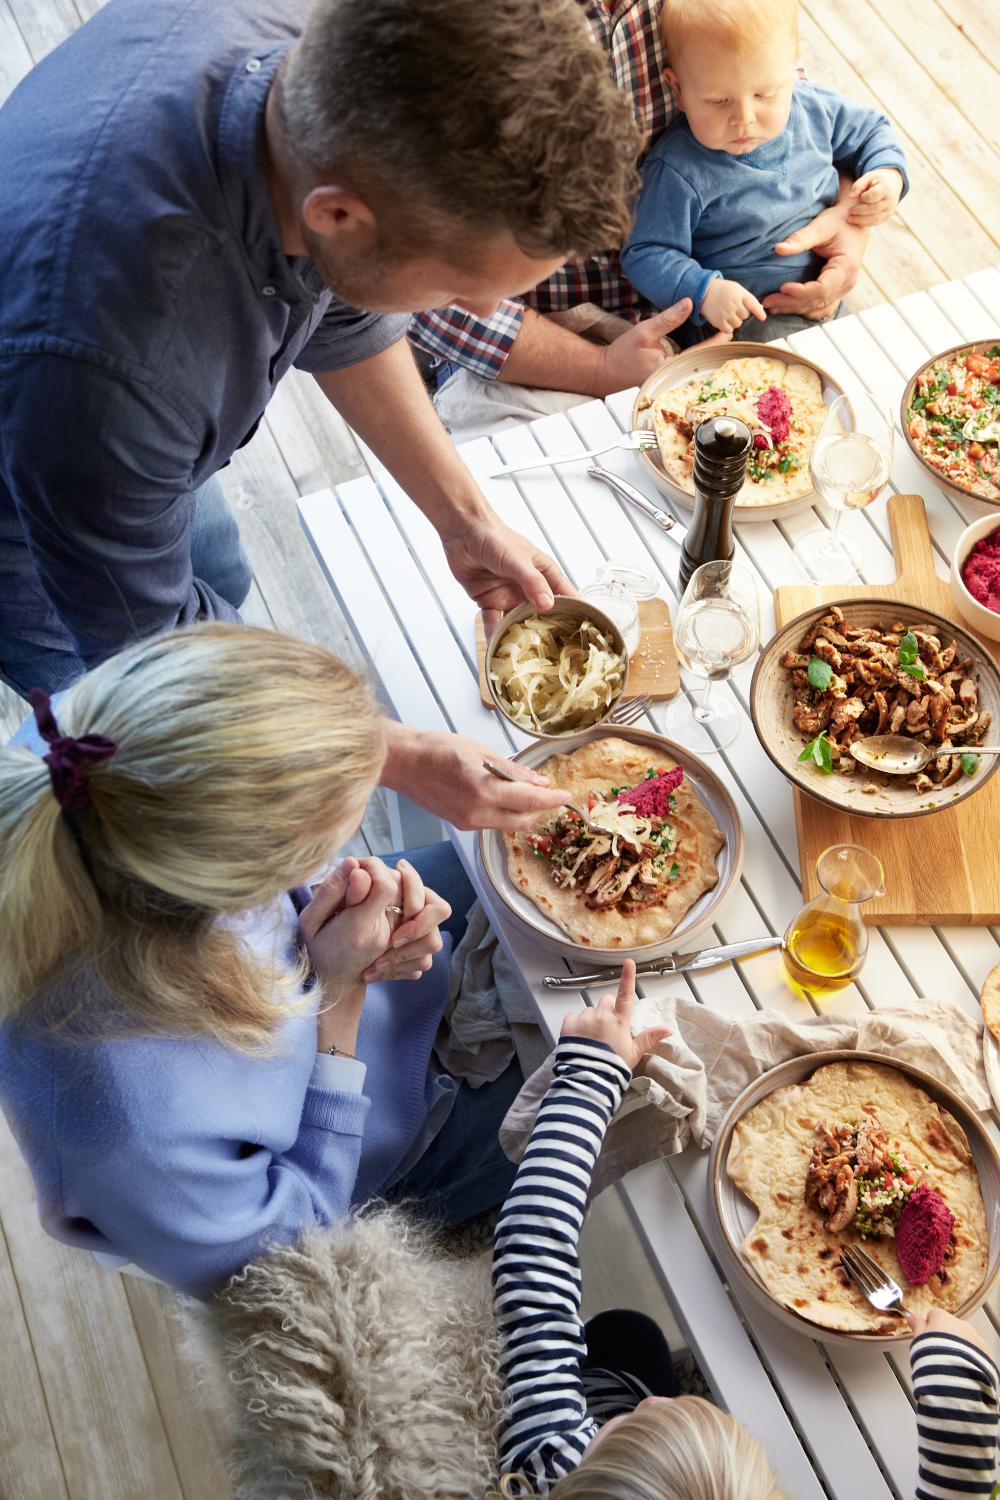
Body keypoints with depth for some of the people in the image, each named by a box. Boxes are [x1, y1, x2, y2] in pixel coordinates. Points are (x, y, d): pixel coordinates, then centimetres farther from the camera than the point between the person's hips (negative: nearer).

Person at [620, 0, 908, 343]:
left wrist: (889, 176, -2)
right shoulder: (681, 172, -20)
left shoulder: (814, 109, -1)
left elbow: (870, 131, 18)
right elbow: (645, 254, -18)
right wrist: (704, 291, -33)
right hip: (735, 320, -4)